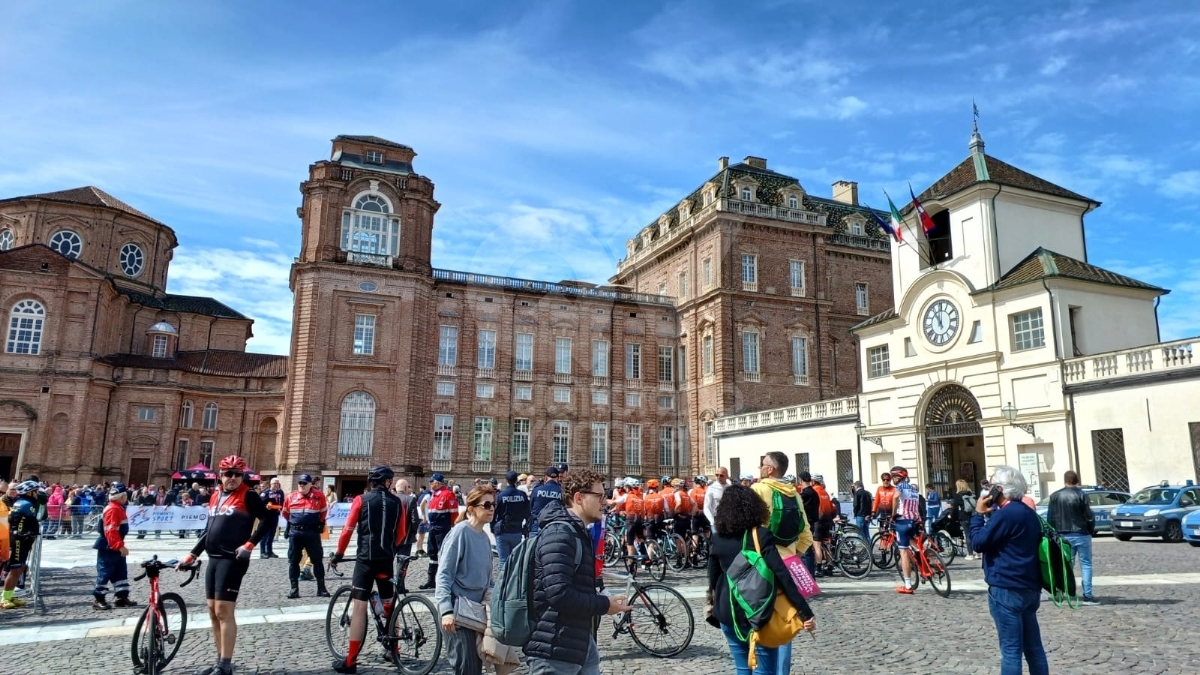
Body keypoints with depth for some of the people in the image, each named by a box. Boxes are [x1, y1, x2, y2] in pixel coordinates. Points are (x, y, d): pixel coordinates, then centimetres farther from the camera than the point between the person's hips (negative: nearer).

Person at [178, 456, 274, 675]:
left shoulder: (248, 496, -8)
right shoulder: (215, 496, 13)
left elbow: (267, 519, -13)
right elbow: (209, 529, 20)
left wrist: (249, 545, -18)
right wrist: (192, 555, 18)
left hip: (232, 560, -8)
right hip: (214, 559, 8)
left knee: (224, 612, -8)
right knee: (213, 611, 11)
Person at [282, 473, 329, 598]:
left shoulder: (319, 496, -4)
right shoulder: (291, 497, 1)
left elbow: (323, 512, 12)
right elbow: (285, 513, 18)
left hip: (312, 533, -2)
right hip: (295, 533, 2)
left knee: (317, 560, 2)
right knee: (293, 561, 6)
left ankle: (321, 588, 8)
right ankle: (294, 589, 15)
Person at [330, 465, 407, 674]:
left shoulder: (361, 500, -2)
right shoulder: (397, 502, 6)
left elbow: (348, 529, -4)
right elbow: (401, 533, 11)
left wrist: (338, 553, 9)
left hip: (366, 558, -3)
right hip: (387, 559, 3)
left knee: (359, 607, -3)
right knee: (388, 604, 18)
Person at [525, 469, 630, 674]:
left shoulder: (579, 533, 15)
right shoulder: (559, 533, -19)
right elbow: (559, 594, -27)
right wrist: (604, 605, -17)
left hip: (580, 642, 10)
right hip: (555, 648, -10)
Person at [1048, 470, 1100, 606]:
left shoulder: (1055, 496, 1)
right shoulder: (1081, 495, -9)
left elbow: (1050, 518, 2)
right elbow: (1089, 517, -7)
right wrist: (1091, 531, 9)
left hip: (1063, 536, 3)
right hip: (1081, 535, -3)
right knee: (1086, 565, 3)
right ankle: (1087, 596, 1)